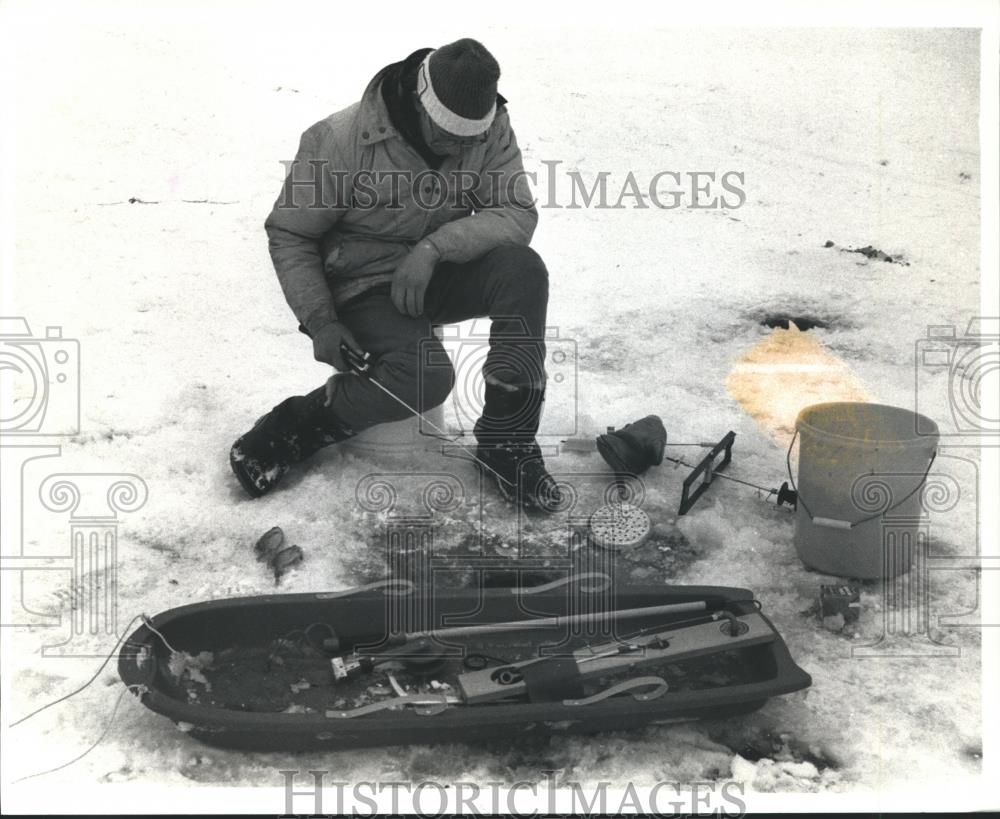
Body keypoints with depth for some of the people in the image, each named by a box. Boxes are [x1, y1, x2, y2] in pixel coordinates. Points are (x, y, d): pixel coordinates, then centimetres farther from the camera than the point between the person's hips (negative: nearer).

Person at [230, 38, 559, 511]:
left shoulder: (490, 131, -10)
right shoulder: (339, 142, -20)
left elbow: (517, 214, -17)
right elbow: (288, 234, -9)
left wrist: (435, 246, -32)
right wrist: (320, 321, -18)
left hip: (434, 276, 5)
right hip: (363, 287, -4)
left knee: (522, 269, -26)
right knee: (427, 377, -32)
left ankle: (505, 441, -17)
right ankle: (296, 427, -9)